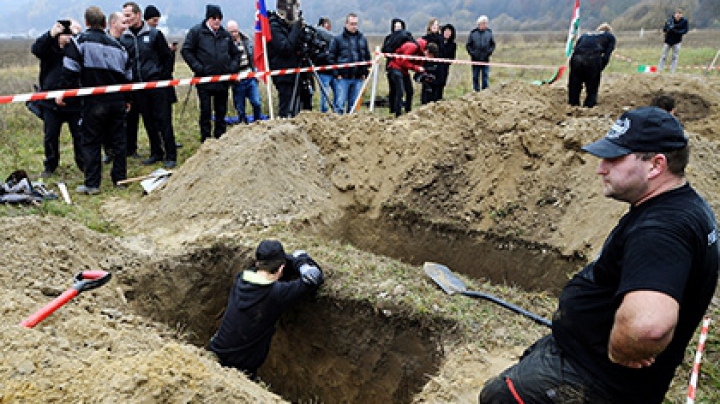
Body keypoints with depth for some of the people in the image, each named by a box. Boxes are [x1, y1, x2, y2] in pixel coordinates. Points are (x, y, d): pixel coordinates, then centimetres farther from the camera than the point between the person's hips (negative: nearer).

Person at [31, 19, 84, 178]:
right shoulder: (49, 48, 1)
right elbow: (35, 49, -17)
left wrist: (78, 34, -28)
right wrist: (51, 33, -29)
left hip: (75, 101, -1)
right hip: (51, 101, 1)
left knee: (79, 135, 6)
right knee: (50, 136, 9)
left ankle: (83, 163, 21)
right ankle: (50, 166, 23)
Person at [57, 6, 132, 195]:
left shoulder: (81, 41, -3)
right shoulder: (117, 45, 13)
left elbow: (70, 69, -8)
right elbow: (127, 75, 17)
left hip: (94, 101, -4)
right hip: (118, 101, 4)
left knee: (91, 142, 2)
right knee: (118, 140, 12)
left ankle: (92, 184, 3)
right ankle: (120, 178, 18)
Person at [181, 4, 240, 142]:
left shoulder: (225, 34, 13)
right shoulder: (196, 31, -1)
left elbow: (236, 53, 21)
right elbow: (186, 51, -3)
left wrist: (233, 67, 4)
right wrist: (198, 68, -12)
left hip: (223, 80, 4)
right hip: (204, 80, -4)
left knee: (221, 112, 9)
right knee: (205, 112, -1)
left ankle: (220, 138, 17)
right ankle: (206, 140, 6)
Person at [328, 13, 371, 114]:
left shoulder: (362, 39, 11)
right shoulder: (338, 39, 0)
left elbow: (367, 57, 16)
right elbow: (332, 57, -1)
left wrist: (365, 73, 6)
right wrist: (336, 73, -9)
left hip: (358, 78, 4)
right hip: (342, 78, -3)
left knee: (354, 105, 9)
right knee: (340, 104, -5)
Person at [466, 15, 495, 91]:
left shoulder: (489, 32, 2)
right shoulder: (473, 33, -2)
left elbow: (493, 44, 10)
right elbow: (468, 45, 2)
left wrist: (489, 52, -5)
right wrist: (471, 53, -9)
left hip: (486, 59, 0)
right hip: (475, 59, 0)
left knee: (486, 76, -1)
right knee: (475, 77, 6)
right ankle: (476, 91, 15)